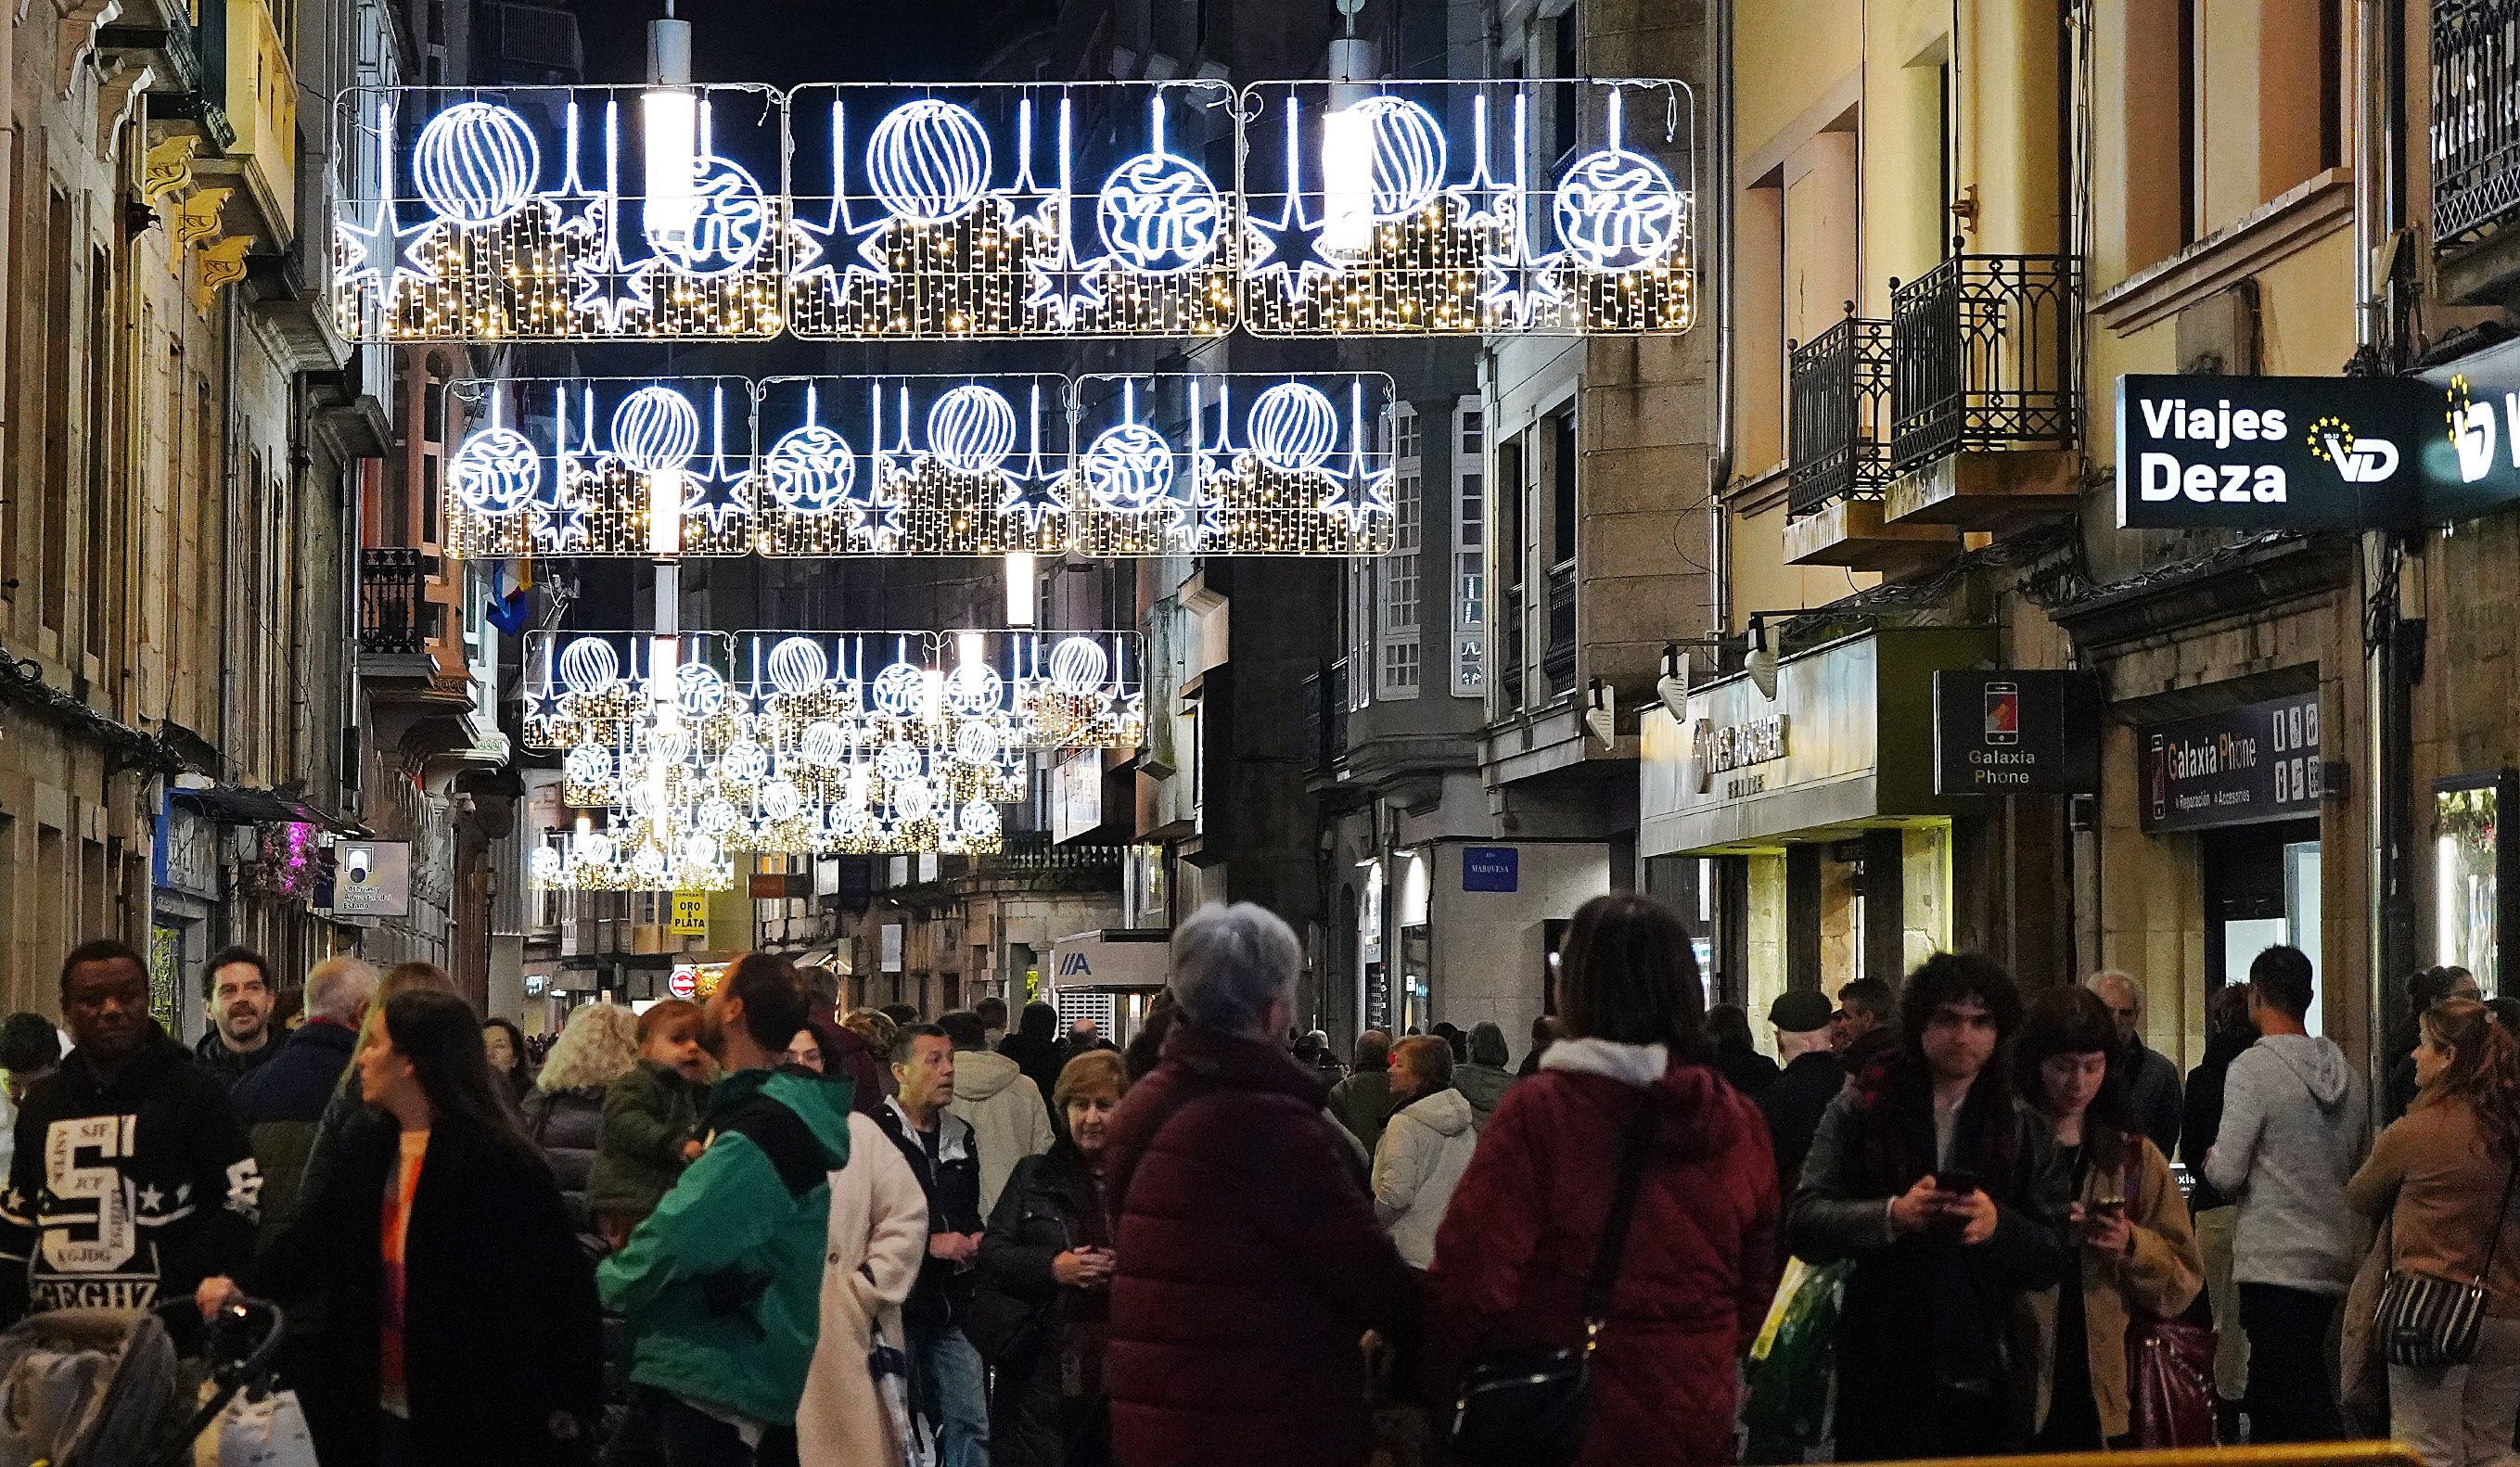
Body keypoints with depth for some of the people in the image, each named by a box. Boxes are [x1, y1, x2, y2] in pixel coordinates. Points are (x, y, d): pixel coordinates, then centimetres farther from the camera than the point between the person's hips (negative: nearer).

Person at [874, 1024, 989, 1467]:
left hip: (951, 1309, 6)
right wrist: (929, 1243, -17)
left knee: (971, 1426, 3)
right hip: (892, 1305, -6)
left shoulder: (960, 1135, 13)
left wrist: (975, 1238, 4)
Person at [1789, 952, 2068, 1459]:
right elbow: (1804, 1222, -6)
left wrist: (1998, 1224, -17)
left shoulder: (2023, 1127, 10)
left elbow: (2054, 1259, 4)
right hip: (1883, 1374, -2)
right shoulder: (1861, 1108, 4)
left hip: (1989, 1378, 2)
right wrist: (1892, 1214, -23)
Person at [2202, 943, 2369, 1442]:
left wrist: (2212, 1159, 7)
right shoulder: (2344, 1070, 10)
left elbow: (2226, 1173, -14)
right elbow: (2357, 1164, 19)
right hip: (2334, 1259, 7)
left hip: (2277, 1262, -7)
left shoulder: (2253, 1068, -12)